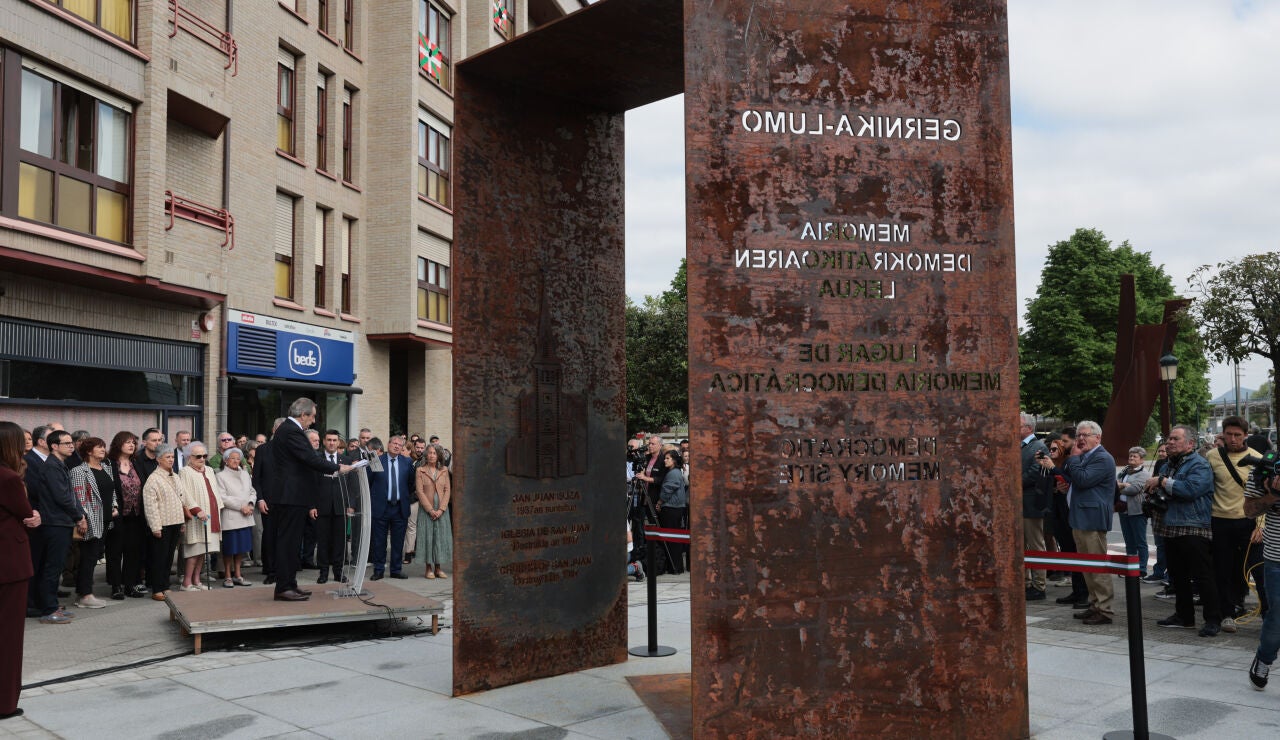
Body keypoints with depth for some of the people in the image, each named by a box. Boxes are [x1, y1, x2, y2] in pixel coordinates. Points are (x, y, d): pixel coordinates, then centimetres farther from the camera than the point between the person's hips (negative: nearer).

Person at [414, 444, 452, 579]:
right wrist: (430, 509, -12)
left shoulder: (444, 470, 6)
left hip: (441, 510, 2)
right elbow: (420, 491, -5)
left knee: (441, 536, 2)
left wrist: (441, 509, -9)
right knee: (427, 536, -1)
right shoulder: (420, 470, 0)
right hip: (426, 509, -2)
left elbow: (447, 490, 2)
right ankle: (429, 569, 6)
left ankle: (438, 568, 9)